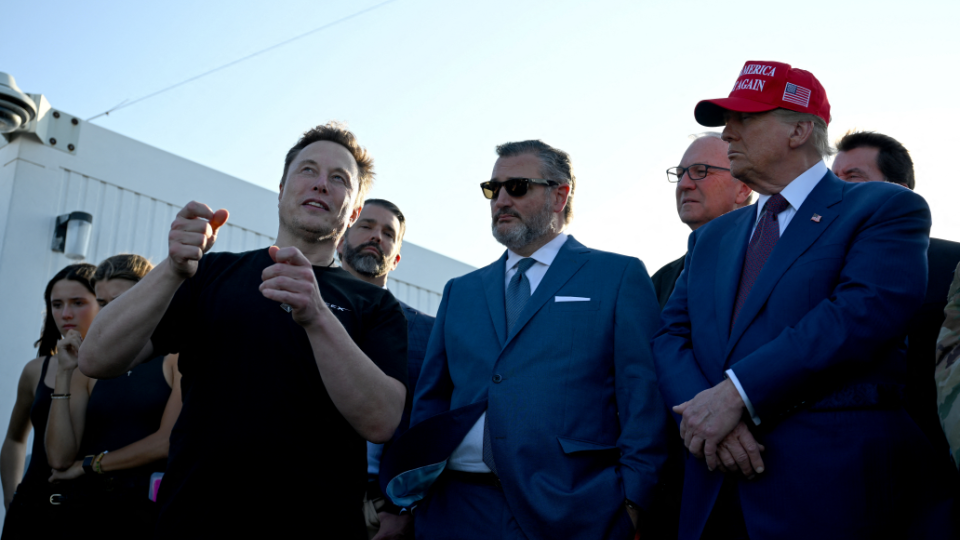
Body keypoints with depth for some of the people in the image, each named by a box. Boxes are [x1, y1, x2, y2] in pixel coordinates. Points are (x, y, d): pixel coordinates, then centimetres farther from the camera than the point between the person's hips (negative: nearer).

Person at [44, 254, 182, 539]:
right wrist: (64, 374, -2)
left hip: (149, 507, -4)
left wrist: (90, 464, 2)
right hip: (90, 507, 4)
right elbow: (60, 458, 2)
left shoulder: (176, 357, 0)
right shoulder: (89, 367, 11)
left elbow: (167, 441, -8)